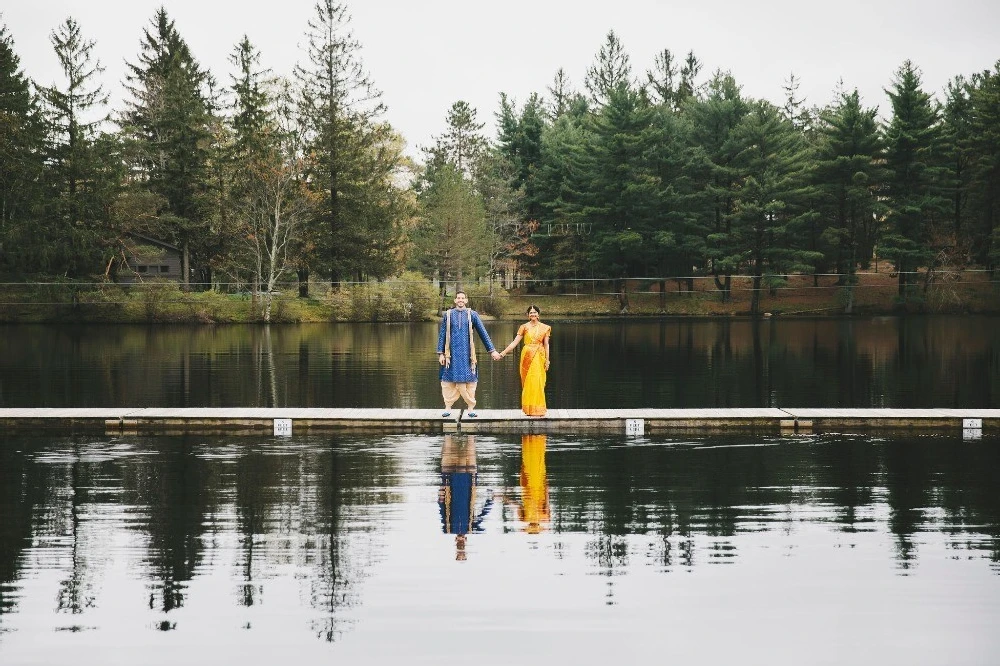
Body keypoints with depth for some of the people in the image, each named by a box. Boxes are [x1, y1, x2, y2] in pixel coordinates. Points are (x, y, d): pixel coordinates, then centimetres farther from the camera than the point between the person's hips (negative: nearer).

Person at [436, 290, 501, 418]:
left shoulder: (472, 314, 3)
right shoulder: (448, 315, 4)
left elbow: (483, 333, 5)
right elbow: (442, 335, 7)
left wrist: (492, 350, 3)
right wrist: (441, 353, 2)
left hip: (467, 353, 0)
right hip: (452, 353, 0)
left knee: (469, 381, 0)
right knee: (449, 380, 0)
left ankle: (471, 408, 7)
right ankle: (448, 407, 8)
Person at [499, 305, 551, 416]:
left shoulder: (544, 328, 6)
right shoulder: (524, 327, 3)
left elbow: (546, 345, 7)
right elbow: (515, 342, 0)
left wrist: (547, 360, 2)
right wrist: (503, 352, -8)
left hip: (539, 357, 0)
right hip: (527, 356, 0)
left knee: (538, 382, -4)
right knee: (528, 382, -1)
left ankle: (538, 408, 4)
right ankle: (528, 408, 5)